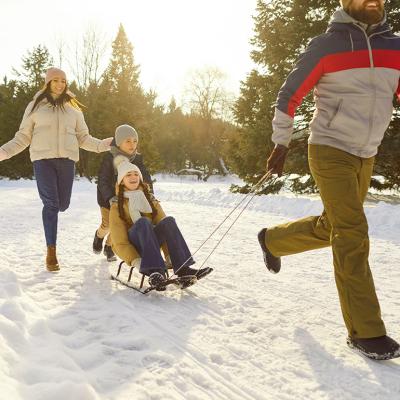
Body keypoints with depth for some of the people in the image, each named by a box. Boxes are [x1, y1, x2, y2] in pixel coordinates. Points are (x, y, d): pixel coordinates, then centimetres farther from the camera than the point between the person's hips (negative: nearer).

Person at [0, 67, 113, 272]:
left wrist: (103, 144, -1)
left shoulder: (73, 108, 14)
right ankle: (51, 252, -5)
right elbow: (23, 138, 10)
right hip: (43, 159, -2)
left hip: (67, 159, 2)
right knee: (51, 203, -12)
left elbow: (83, 138, 15)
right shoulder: (35, 106, 8)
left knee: (62, 204, 4)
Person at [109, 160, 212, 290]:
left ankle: (182, 268, -38)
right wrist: (134, 260, -24)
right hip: (130, 246, -3)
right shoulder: (117, 205, 0)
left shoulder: (150, 199, 12)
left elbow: (161, 221, 1)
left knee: (169, 220, -25)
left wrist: (170, 256, -11)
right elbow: (119, 240, -7)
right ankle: (154, 270, -50)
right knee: (143, 222, -33)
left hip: (150, 242, 3)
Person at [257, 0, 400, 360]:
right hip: (330, 151, -6)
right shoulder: (326, 45, -5)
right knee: (352, 236, -12)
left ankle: (272, 239, 41)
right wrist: (281, 144, -1)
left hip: (366, 157, 6)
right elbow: (289, 95, -1)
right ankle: (365, 331, -4)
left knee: (331, 228, 15)